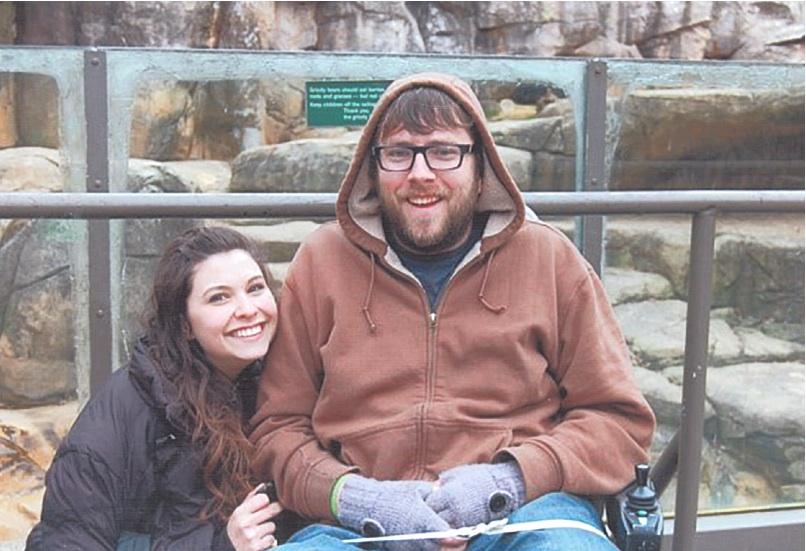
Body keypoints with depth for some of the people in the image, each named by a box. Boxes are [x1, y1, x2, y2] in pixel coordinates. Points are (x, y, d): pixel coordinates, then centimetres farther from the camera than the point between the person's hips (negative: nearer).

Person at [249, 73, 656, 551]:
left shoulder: (549, 258, 9)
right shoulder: (322, 261, 11)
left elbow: (621, 419, 8)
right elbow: (277, 427, 11)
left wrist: (512, 477, -8)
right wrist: (348, 494, -9)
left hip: (524, 511, 1)